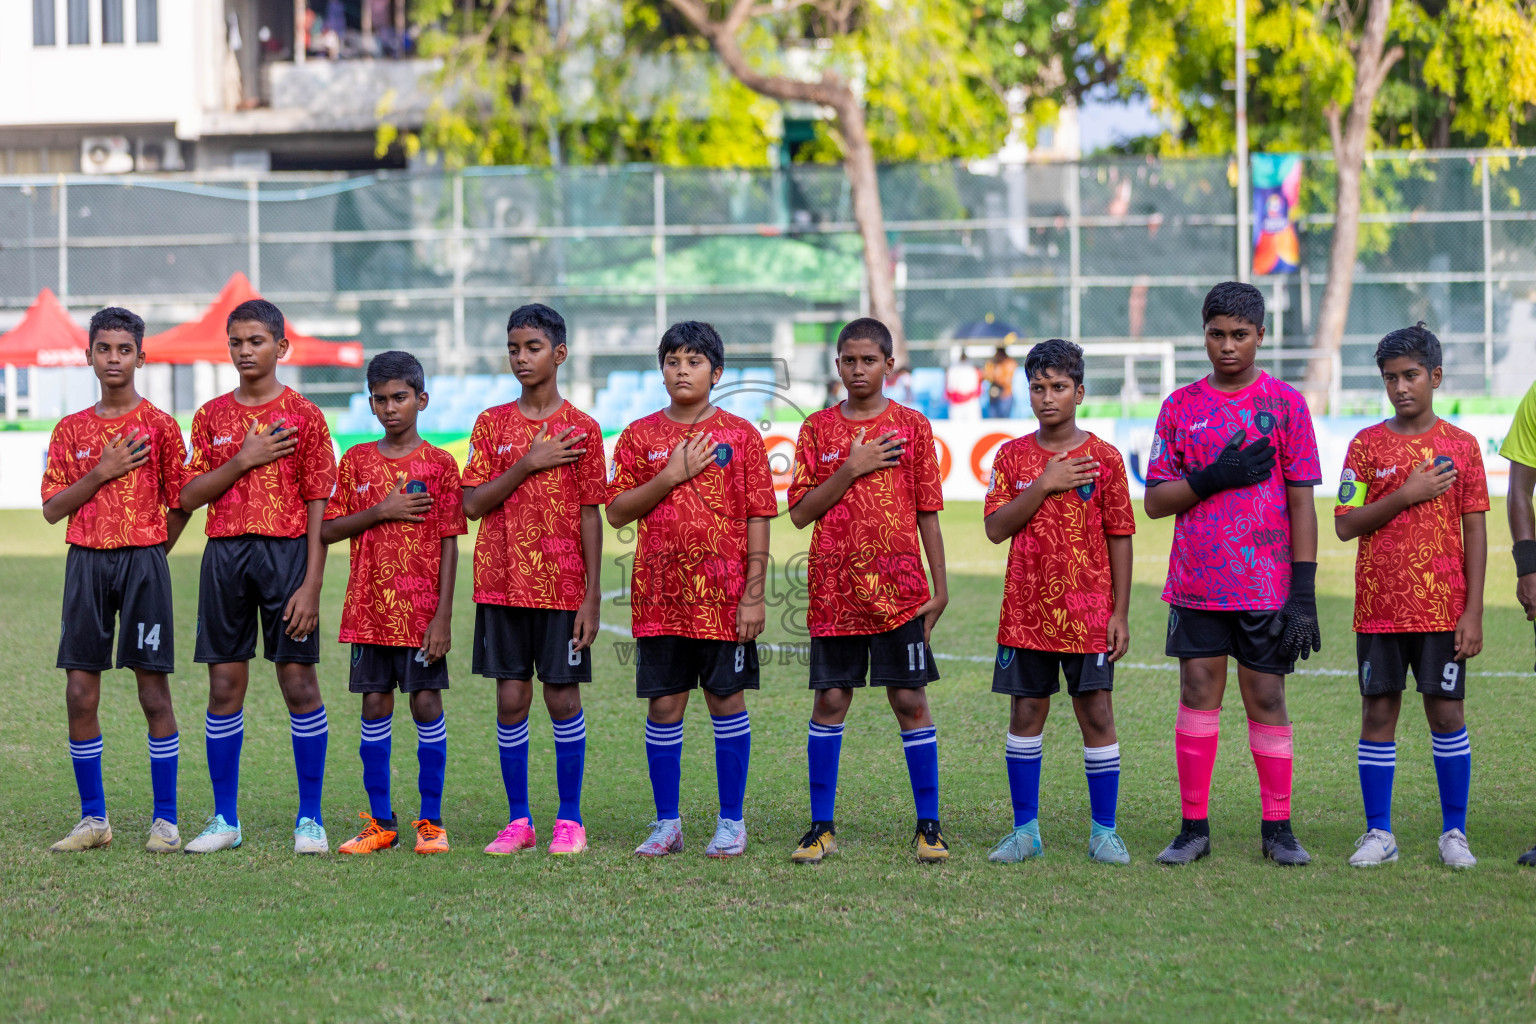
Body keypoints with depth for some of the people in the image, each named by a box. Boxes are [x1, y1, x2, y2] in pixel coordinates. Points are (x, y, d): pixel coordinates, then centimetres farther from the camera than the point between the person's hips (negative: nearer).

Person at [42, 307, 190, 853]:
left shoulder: (159, 426, 2)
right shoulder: (71, 429, 10)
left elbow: (180, 504, 6)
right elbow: (52, 508, 4)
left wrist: (146, 554, 3)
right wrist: (102, 473, -7)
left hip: (143, 561, -3)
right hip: (85, 562, 3)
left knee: (154, 691, -2)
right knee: (80, 694, 1)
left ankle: (165, 819, 4)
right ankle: (93, 818, 10)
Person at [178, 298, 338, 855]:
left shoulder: (303, 416, 2)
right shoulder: (212, 416, 11)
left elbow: (318, 505, -2)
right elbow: (189, 496, 5)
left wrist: (311, 585, -9)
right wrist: (244, 460, -9)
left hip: (287, 552, -3)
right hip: (225, 554, 3)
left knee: (299, 681, -2)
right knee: (225, 684, 4)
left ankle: (309, 817, 5)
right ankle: (224, 819, 11)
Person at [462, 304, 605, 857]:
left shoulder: (581, 429, 1)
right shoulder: (492, 424, 7)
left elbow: (589, 516, -1)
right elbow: (473, 503, -1)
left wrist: (592, 595, -5)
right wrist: (527, 465, -13)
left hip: (562, 584, -2)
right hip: (502, 582, 2)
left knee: (562, 697, 0)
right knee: (510, 698, 3)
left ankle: (569, 819, 10)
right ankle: (518, 820, 11)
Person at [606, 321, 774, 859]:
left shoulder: (739, 435, 1)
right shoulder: (640, 436, 6)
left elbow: (758, 519, 0)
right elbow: (617, 512, 1)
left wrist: (753, 594, -6)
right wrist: (671, 475, -11)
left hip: (723, 594, -2)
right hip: (659, 593, 2)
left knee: (727, 700, 3)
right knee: (663, 706, 4)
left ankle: (732, 822, 13)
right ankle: (666, 824, 13)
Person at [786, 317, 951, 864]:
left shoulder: (912, 426, 4)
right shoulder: (819, 428, 6)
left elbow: (927, 512, 5)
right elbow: (800, 512, 0)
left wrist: (939, 588, 2)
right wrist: (852, 469, -11)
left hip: (899, 589, -1)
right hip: (834, 590, 1)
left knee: (910, 700, -1)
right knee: (830, 699, 3)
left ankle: (929, 824, 7)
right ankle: (822, 825, 10)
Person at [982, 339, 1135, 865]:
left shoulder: (1104, 458, 0)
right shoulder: (1012, 456, 6)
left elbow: (1120, 539, 1)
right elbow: (996, 527, -4)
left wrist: (1119, 614, -3)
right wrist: (1045, 485, -14)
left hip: (1088, 613, -2)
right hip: (1026, 612, 2)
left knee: (1096, 714, -2)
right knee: (1026, 713, 6)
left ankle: (1103, 831, 6)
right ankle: (1025, 830, 14)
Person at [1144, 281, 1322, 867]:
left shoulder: (1285, 404, 2)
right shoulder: (1181, 406, 8)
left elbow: (1302, 503, 0)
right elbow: (1155, 500, 6)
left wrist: (1304, 592, -6)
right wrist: (1214, 478, -12)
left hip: (1267, 585, -2)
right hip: (1196, 586, 2)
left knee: (1266, 698, 1)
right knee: (1198, 695, 1)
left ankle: (1277, 828, 9)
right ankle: (1194, 827, 7)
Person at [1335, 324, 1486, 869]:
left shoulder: (1461, 446, 3)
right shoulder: (1367, 444, 4)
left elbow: (1476, 532, 2)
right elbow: (1344, 525, -1)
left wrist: (1473, 612, -3)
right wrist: (1405, 496, -13)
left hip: (1443, 607, -1)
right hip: (1379, 607, 1)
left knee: (1447, 712, 1)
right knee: (1378, 712, 3)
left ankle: (1454, 833, 11)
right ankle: (1378, 833, 10)